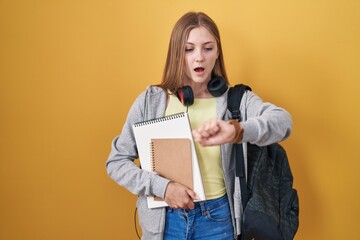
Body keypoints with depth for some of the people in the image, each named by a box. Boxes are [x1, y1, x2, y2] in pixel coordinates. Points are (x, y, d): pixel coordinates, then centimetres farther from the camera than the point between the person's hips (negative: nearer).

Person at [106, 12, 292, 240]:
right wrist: (162, 186, -17)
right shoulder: (150, 101, -5)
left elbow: (283, 121, -23)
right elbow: (116, 162, -2)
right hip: (165, 220, 0)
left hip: (218, 219, 0)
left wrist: (237, 131, -42)